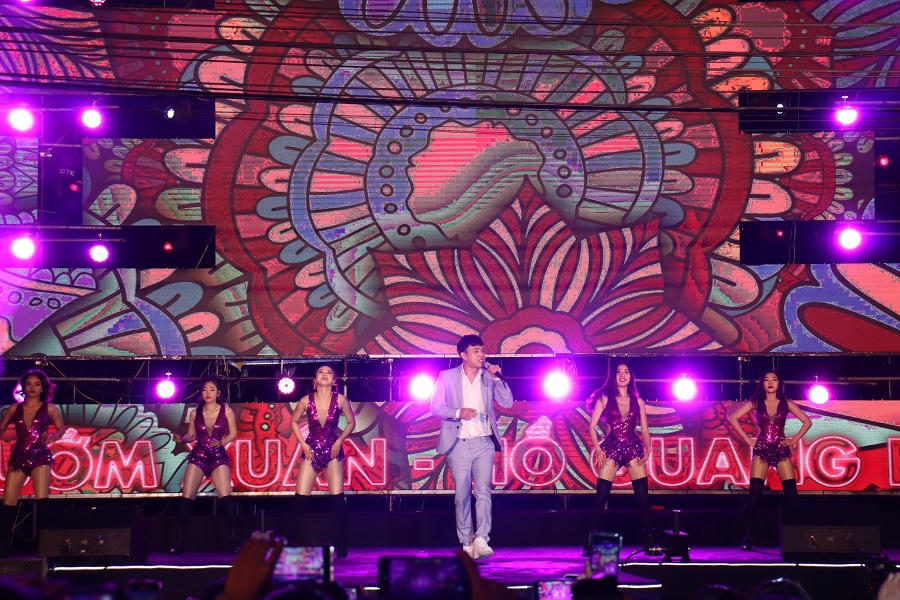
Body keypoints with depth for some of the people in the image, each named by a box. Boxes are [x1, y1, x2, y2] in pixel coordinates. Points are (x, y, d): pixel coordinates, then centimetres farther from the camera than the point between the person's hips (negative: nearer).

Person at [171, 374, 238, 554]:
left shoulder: (226, 410, 1)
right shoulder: (195, 413, 5)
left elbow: (233, 433, 5)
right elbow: (191, 436, 10)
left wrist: (220, 442, -11)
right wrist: (182, 439, -11)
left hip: (218, 457, -1)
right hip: (198, 456, 2)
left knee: (226, 497, -14)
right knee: (186, 498, -6)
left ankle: (233, 541, -6)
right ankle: (179, 542, 0)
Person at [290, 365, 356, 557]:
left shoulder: (340, 400, -8)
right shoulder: (306, 400, -6)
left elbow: (351, 422, 5)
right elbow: (294, 421, 9)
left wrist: (339, 441, -6)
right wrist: (303, 444, 0)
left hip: (333, 450, -1)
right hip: (311, 450, 1)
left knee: (337, 498, -6)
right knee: (300, 497, -3)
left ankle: (341, 547, 3)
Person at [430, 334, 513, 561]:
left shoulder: (489, 377, 9)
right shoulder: (447, 377, 4)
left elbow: (507, 402, 4)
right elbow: (435, 407, 1)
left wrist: (498, 378, -7)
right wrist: (458, 412, -14)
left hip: (484, 442, 1)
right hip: (459, 443, -1)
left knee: (483, 491, -10)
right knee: (462, 494, 2)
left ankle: (481, 540, -14)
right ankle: (467, 543, 9)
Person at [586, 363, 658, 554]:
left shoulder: (637, 402, 12)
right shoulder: (605, 399, 5)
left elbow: (645, 430, 13)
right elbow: (593, 426, 1)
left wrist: (647, 449, -3)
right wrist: (597, 449, -10)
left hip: (634, 449, 2)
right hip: (611, 448, -2)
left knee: (643, 497, -3)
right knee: (601, 497, -6)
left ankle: (649, 542, 2)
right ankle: (591, 541, -1)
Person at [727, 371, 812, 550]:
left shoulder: (786, 404, 7)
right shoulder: (755, 403, 5)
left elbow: (807, 422, 13)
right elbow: (733, 418, 3)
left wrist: (795, 439, 3)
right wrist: (747, 439, -1)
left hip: (782, 450, 1)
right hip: (761, 450, -1)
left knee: (791, 494, -6)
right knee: (754, 494, -8)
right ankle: (748, 537, -4)